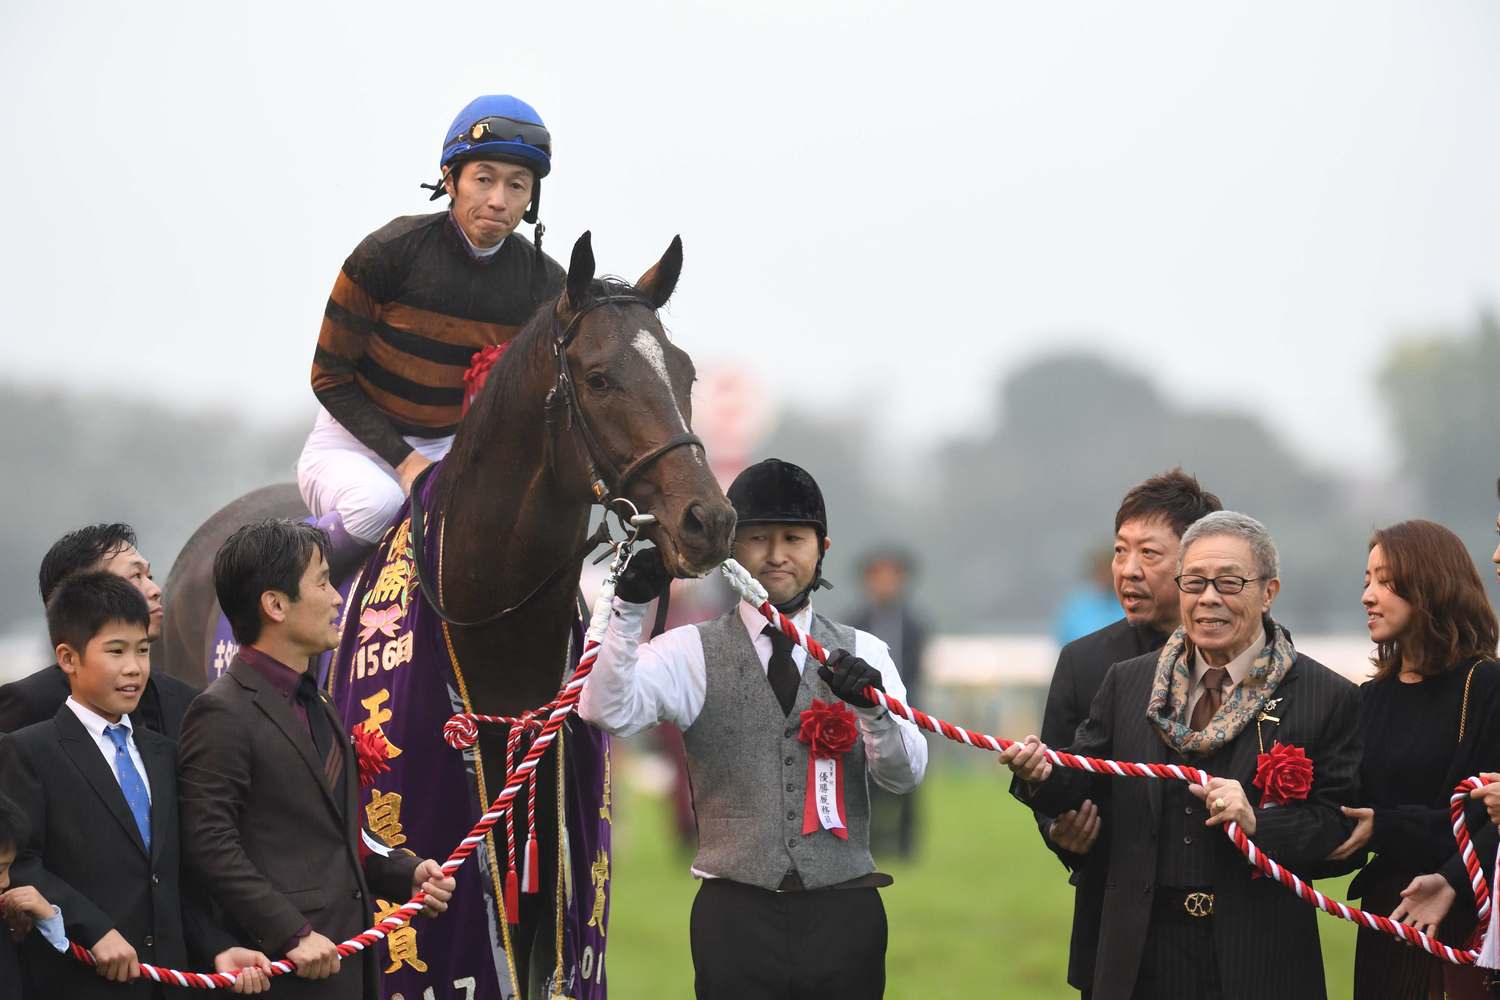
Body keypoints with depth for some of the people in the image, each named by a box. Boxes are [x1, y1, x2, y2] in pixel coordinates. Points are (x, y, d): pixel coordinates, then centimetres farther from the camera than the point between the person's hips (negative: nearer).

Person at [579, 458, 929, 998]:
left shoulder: (860, 653, 9)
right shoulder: (692, 653, 3)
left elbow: (906, 774, -3)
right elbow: (607, 710, -14)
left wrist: (873, 707, -23)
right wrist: (630, 606, -27)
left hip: (844, 911, 2)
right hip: (737, 912, -2)